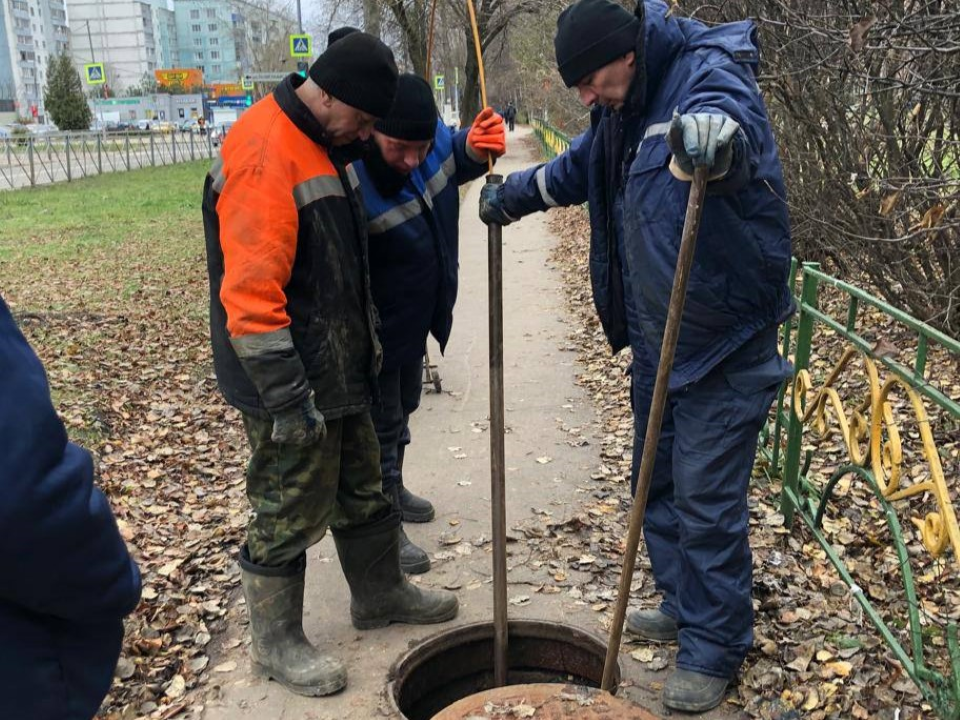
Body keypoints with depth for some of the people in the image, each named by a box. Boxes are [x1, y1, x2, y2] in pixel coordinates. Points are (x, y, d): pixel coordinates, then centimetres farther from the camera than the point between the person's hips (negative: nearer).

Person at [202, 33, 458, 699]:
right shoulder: (263, 157, -21)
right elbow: (250, 295, -27)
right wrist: (288, 400, -24)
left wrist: (368, 338, 22)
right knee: (290, 513, 5)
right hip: (295, 384, -10)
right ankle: (277, 643, 25)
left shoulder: (321, 145, 11)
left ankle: (380, 593, 42)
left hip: (340, 369, 10)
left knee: (362, 489, 22)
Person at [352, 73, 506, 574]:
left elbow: (454, 162, 12)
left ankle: (392, 489, 46)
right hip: (378, 326, -8)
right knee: (382, 421, 4)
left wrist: (474, 148, -11)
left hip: (418, 316, 8)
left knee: (402, 407, 24)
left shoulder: (430, 137, -13)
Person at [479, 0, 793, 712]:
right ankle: (685, 606, 38)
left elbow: (732, 118, -40)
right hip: (655, 340, 9)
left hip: (723, 343, -9)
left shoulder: (709, 73, -16)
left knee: (706, 499, -1)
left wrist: (710, 129, -62)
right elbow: (579, 167, 29)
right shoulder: (626, 108, 11)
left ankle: (714, 650, 18)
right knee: (658, 484, 18)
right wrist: (514, 194, 35)